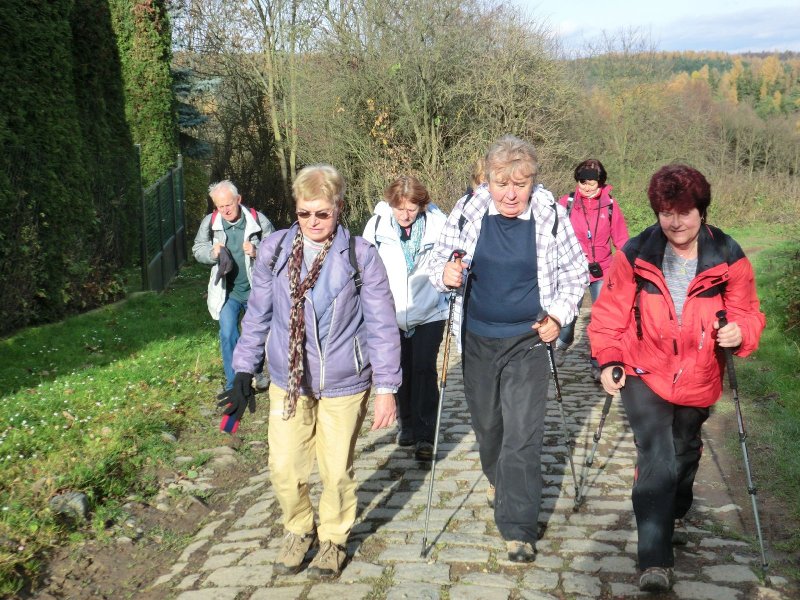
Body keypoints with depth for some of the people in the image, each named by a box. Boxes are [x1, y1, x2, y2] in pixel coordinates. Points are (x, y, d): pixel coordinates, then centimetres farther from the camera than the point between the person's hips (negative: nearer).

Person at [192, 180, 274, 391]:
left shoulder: (258, 220, -13)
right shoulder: (210, 222, -8)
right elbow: (198, 249, 4)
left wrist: (257, 252, -24)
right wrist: (212, 252, -17)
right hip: (227, 291, 0)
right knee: (228, 336, -7)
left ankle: (258, 372, 42)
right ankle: (233, 386, 5)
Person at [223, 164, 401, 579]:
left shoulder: (361, 255, -10)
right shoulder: (275, 249, -3)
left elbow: (381, 325, -7)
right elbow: (258, 314, 7)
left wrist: (385, 387, -8)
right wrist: (243, 370, 8)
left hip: (343, 384, -2)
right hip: (288, 380, 2)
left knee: (336, 471, 10)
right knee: (284, 468, 4)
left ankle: (333, 539, 36)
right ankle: (298, 530, 34)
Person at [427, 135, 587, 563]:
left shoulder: (551, 216, -10)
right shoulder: (468, 211, -7)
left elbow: (576, 271, 2)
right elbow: (438, 259, 0)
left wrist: (559, 315, -12)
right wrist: (446, 274, -23)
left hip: (528, 340, -2)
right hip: (477, 339, 3)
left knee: (523, 435, -6)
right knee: (485, 422, 20)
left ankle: (518, 528, 6)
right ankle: (497, 478, 51)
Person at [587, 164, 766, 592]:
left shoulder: (728, 260, -11)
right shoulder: (635, 255, -13)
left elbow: (747, 314, -4)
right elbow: (610, 313, -5)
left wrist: (739, 333, -26)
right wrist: (608, 361, -13)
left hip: (698, 381, 3)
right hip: (645, 376, -3)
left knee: (685, 454, 25)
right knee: (656, 463, -15)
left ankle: (675, 516, 53)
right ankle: (655, 561, -6)